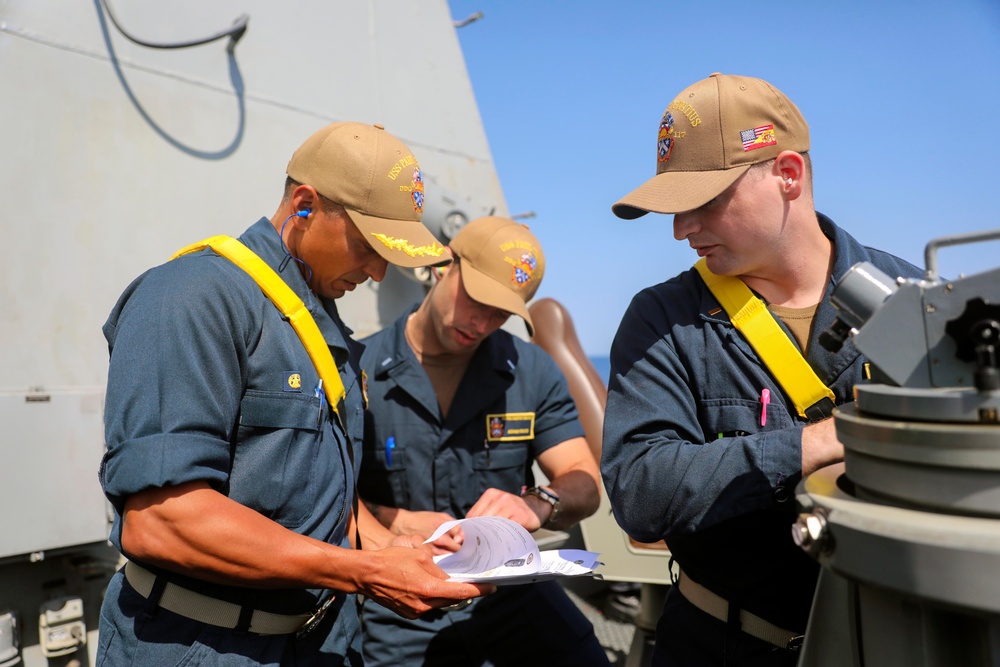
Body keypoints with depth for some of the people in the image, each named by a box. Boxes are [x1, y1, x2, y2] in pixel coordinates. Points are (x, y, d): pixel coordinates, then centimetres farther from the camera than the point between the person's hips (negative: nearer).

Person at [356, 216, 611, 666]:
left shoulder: (533, 371, 1)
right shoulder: (359, 368, -7)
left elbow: (584, 485, -2)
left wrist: (537, 505, -22)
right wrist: (393, 522, -19)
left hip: (512, 594, 2)